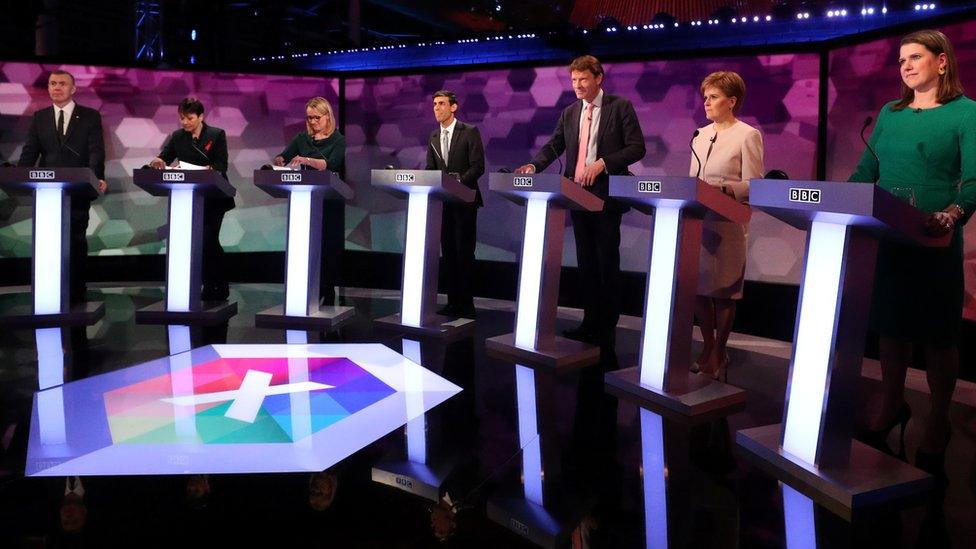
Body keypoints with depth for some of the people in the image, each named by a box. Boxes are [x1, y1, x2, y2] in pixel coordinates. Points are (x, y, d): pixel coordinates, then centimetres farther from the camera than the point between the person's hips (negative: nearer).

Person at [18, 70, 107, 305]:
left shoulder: (90, 116, 3)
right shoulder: (39, 117, 12)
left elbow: (96, 151, -7)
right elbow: (29, 152, 5)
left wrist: (98, 179, -24)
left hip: (78, 191, -3)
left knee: (76, 242, 2)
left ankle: (76, 295, 9)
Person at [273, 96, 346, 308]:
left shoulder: (339, 140, -1)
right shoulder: (302, 139, 12)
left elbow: (330, 164, -17)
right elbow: (282, 157, 6)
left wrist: (306, 160, -31)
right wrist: (279, 161, -17)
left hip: (330, 202, -3)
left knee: (328, 246, -3)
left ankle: (327, 296, 4)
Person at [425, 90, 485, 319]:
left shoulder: (470, 132, -4)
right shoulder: (433, 137, 13)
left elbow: (478, 166, -10)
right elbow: (430, 168, 13)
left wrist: (459, 181, -23)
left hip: (464, 201, -6)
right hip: (443, 202, 6)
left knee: (464, 252, -4)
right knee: (448, 252, 8)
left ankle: (466, 305, 3)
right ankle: (452, 302, 15)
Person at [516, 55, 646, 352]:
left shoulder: (620, 107, -3)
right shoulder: (570, 113, 13)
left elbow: (637, 147, -9)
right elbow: (554, 146, 8)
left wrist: (602, 164, -20)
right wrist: (534, 165, -12)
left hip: (606, 195, -5)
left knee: (607, 262, -1)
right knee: (586, 261, 11)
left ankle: (607, 327, 8)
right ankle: (590, 321, 20)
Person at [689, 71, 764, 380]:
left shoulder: (747, 135, -4)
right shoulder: (701, 135, 15)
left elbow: (753, 186, -9)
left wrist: (721, 187, -24)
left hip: (728, 225, -6)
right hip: (698, 221, 6)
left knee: (723, 292, 3)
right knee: (697, 286, 9)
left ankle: (718, 355, 16)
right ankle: (708, 349, 24)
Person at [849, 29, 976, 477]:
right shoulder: (889, 113, 12)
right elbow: (865, 171, 11)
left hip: (935, 243, -5)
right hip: (886, 238, 5)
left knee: (937, 334, 6)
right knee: (890, 325, 14)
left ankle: (938, 424, 21)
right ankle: (891, 405, 32)